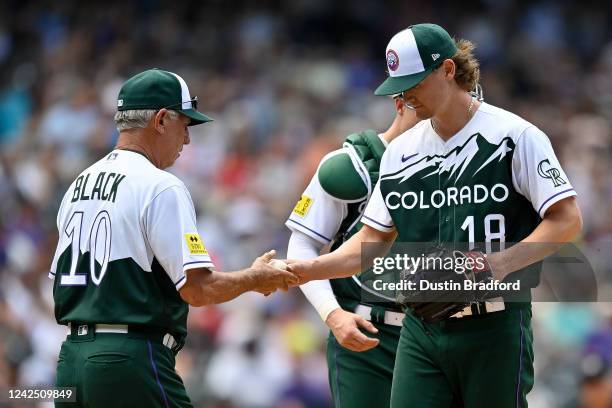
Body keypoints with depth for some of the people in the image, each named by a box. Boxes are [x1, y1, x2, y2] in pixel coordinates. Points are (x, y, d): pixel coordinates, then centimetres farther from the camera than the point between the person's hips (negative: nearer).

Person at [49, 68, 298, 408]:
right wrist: (256, 278, 3)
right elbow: (197, 289, -14)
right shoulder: (161, 187, -9)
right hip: (130, 363, -8)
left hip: (72, 357, 8)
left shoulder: (78, 185, 15)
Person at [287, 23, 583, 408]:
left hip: (494, 331, -4)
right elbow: (375, 239, 17)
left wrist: (501, 263, -23)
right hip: (421, 330, 5)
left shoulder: (515, 135, -5)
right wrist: (309, 270, 1)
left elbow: (567, 219, -9)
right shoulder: (401, 151, 12)